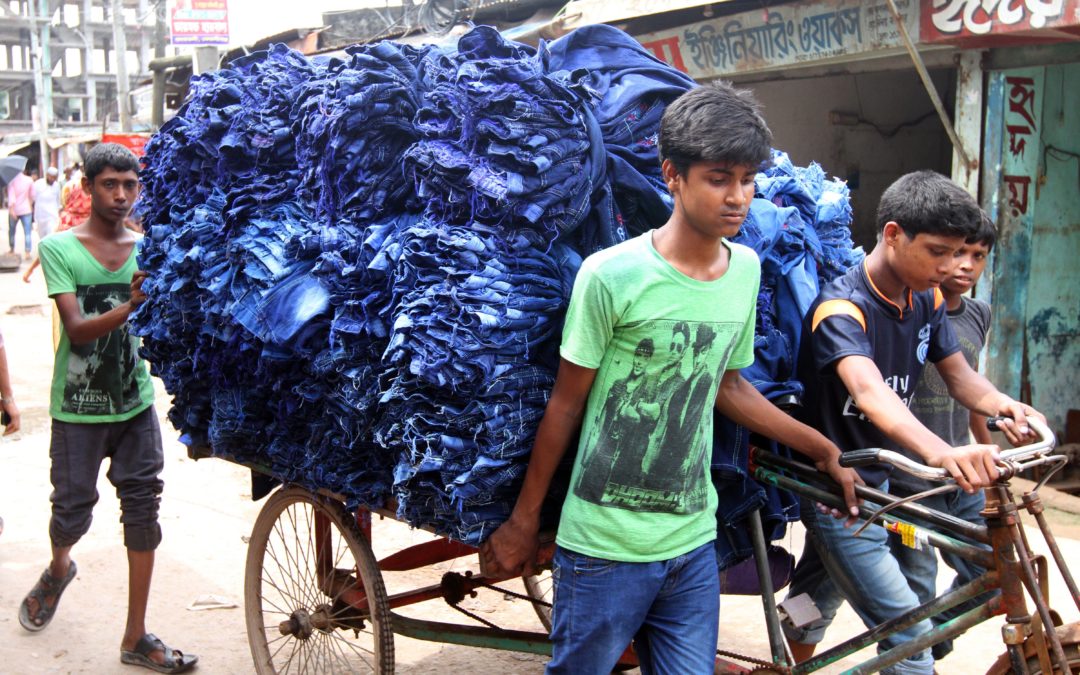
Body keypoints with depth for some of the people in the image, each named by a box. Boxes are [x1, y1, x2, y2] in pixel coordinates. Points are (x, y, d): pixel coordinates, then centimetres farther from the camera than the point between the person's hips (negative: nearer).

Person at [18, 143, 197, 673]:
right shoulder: (60, 248, -6)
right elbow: (76, 329, -17)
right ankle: (58, 569, 42)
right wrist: (130, 307, -34)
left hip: (135, 405, 3)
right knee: (73, 511, 4)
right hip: (78, 409, -2)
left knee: (142, 511, 2)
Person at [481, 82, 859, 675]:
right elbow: (565, 405, -7)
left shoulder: (746, 269, 2)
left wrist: (822, 449, 17)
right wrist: (523, 522, 0)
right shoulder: (611, 275, -15)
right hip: (606, 551, -4)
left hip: (693, 545, 5)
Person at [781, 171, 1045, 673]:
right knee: (909, 632, -10)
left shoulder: (927, 301, -1)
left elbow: (961, 379, 2)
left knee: (814, 606, 24)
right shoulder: (842, 308, -26)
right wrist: (940, 452, -61)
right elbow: (869, 391, -43)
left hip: (876, 481, 8)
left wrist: (1003, 406, -22)